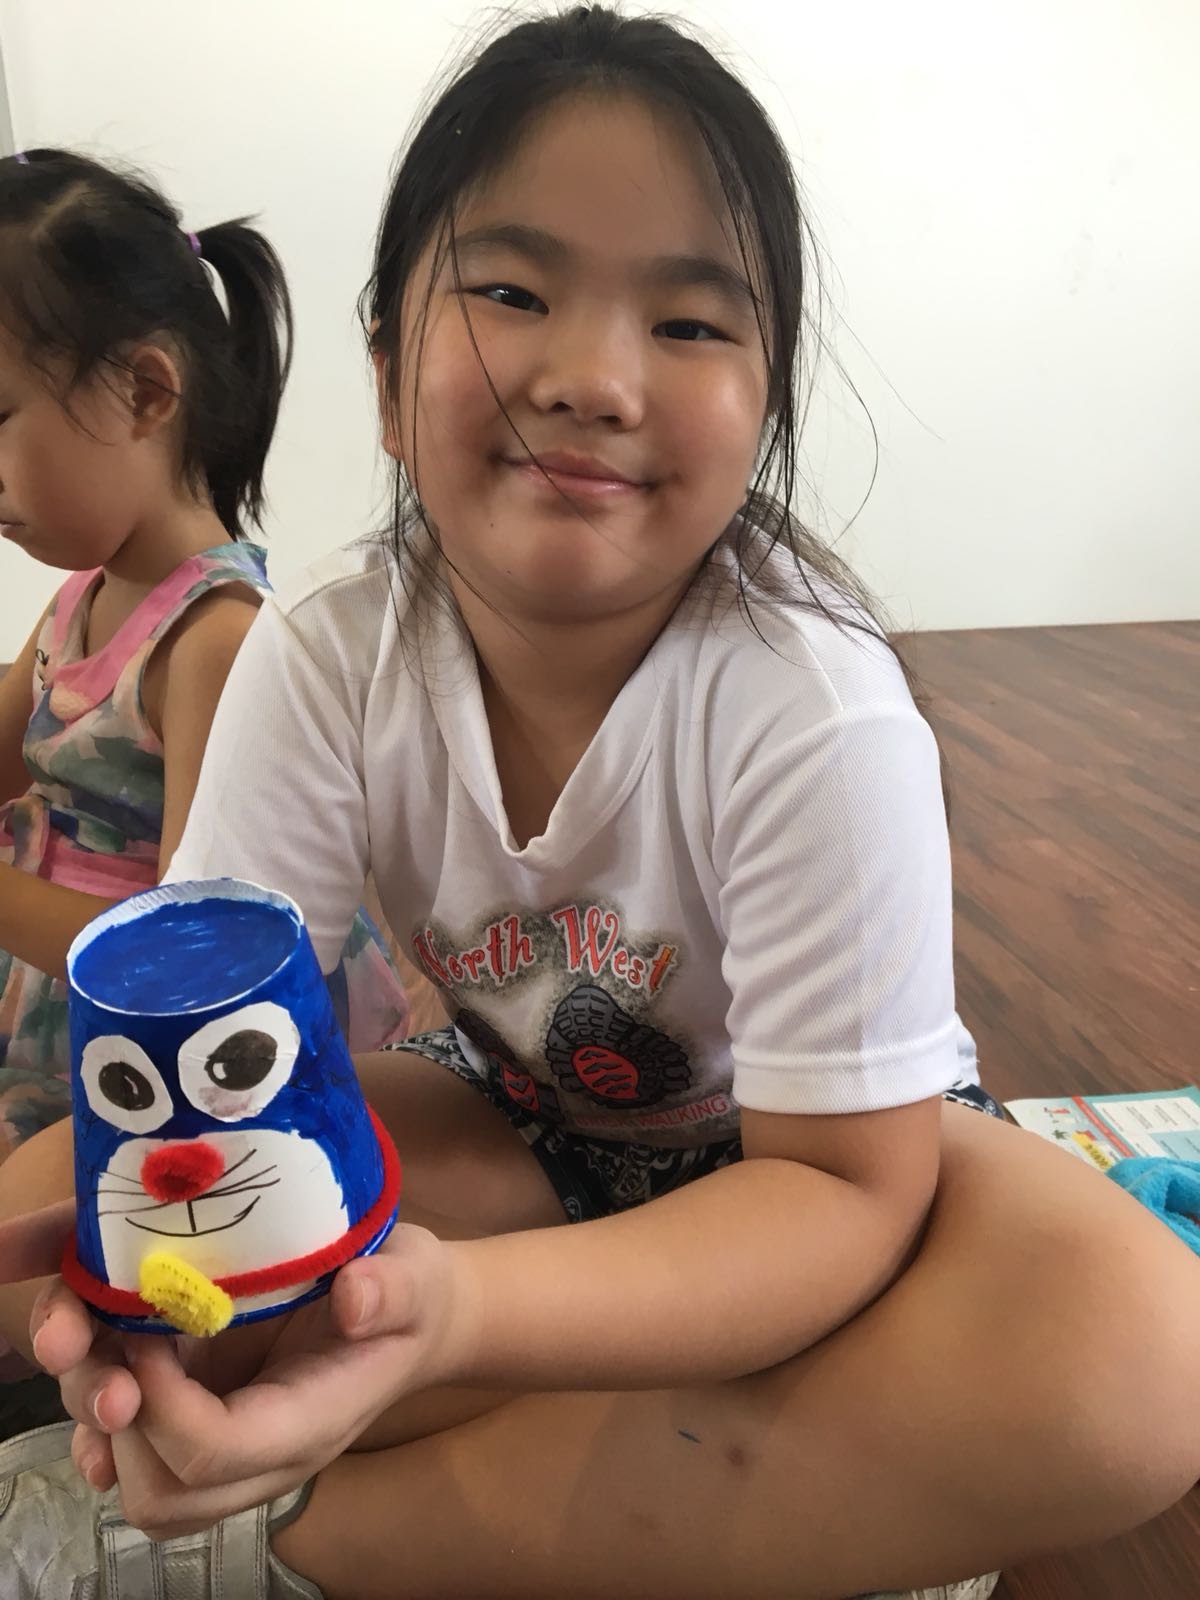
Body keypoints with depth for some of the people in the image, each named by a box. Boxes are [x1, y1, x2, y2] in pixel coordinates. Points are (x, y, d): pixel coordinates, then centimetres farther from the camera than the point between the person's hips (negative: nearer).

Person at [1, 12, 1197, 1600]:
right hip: (514, 1128, 3)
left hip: (789, 1158, -1)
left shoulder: (817, 714, -28)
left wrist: (450, 1307, -42)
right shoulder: (325, 654, -17)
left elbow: (844, 1184, -25)